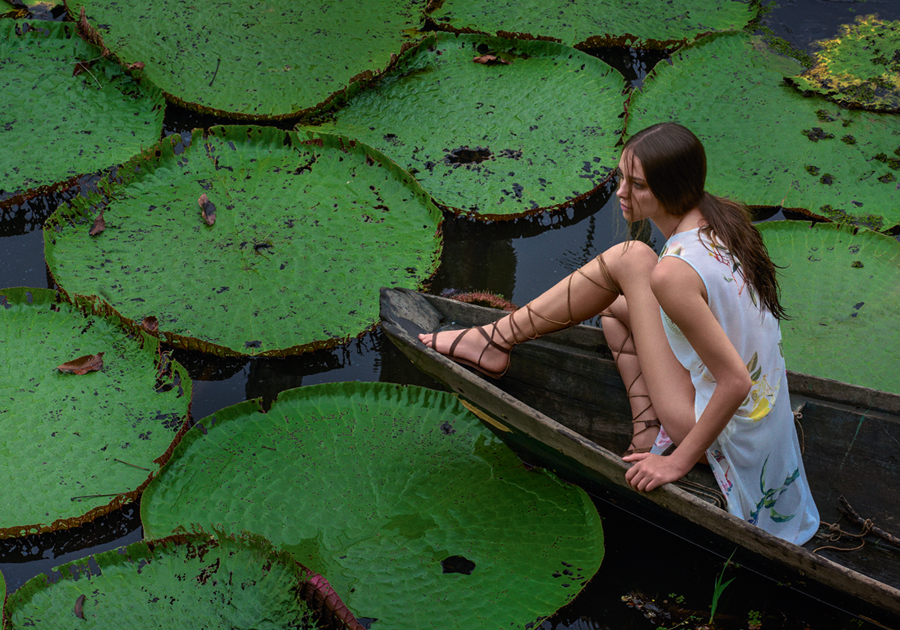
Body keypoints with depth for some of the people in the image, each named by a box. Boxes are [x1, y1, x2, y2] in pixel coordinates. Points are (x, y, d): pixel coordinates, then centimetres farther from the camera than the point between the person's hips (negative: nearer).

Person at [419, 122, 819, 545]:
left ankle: (495, 340, 3)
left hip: (724, 440, -8)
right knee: (613, 307, 20)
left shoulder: (674, 272, -29)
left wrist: (679, 461, -18)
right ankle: (647, 428, 11)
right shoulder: (722, 218, -3)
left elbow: (736, 380, -30)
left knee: (629, 259, -8)